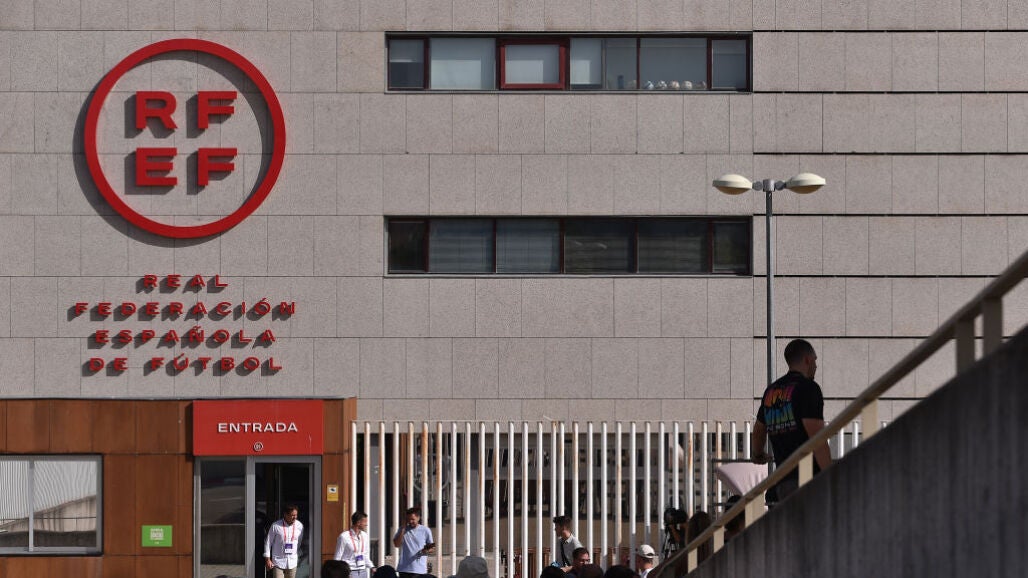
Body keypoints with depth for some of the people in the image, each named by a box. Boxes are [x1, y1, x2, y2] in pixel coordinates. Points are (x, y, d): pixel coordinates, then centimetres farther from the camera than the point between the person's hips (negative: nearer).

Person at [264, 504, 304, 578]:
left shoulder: (299, 526, 1)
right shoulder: (276, 526, -9)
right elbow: (268, 542, -1)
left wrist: (298, 558, 18)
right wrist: (267, 559, -3)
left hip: (292, 562, 3)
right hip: (278, 562, -3)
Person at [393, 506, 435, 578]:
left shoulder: (426, 530, 2)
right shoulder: (402, 529, 8)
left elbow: (431, 548, 7)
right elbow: (396, 544, -2)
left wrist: (427, 550, -16)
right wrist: (403, 530, -8)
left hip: (419, 569, -2)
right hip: (404, 569, 2)